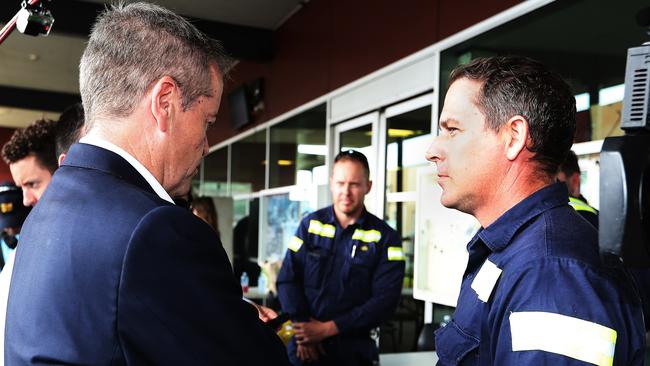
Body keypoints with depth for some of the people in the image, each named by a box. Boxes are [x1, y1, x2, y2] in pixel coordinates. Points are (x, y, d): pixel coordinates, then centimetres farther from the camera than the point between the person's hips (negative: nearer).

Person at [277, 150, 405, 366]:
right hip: (303, 347, 2)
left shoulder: (385, 238, -4)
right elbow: (287, 279, -1)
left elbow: (385, 300, -11)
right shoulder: (310, 224, 2)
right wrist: (303, 328, -14)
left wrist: (328, 329, -15)